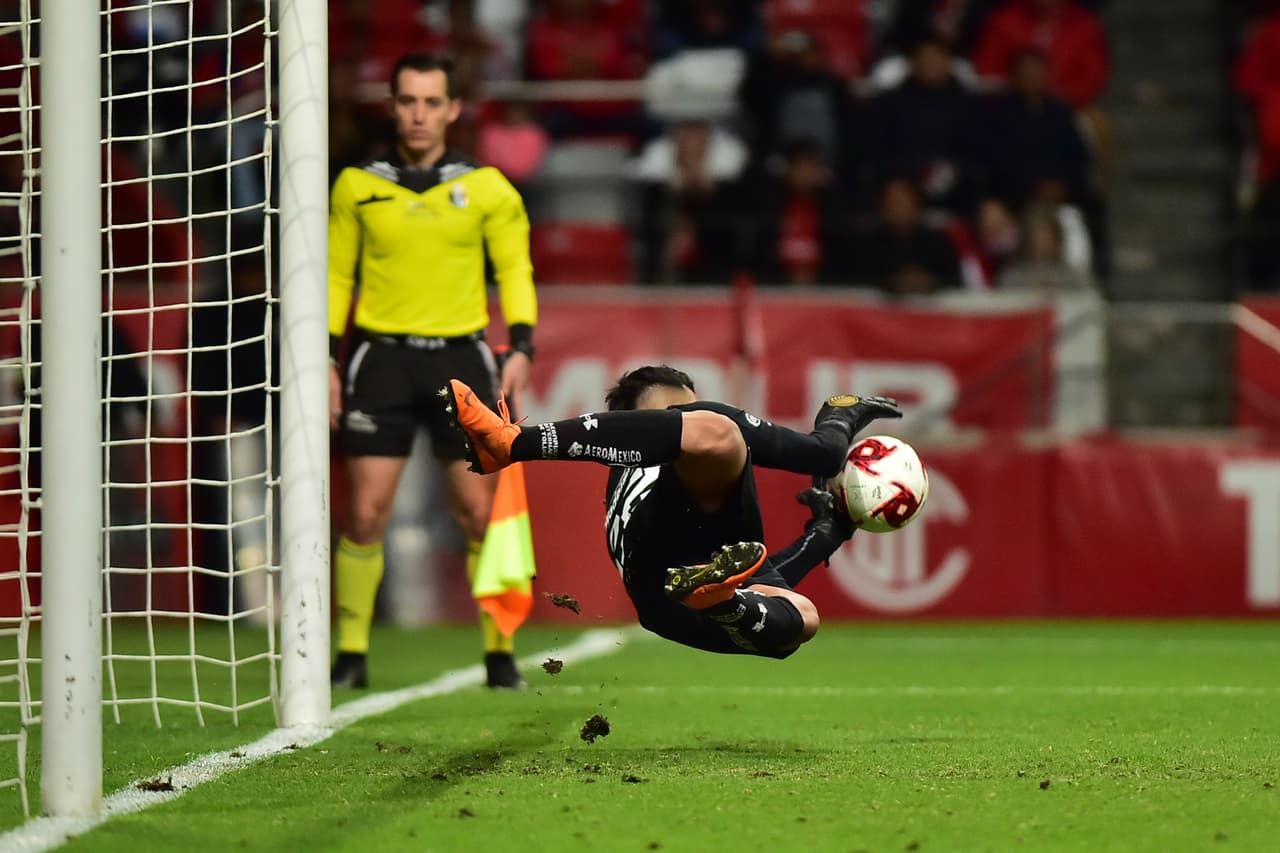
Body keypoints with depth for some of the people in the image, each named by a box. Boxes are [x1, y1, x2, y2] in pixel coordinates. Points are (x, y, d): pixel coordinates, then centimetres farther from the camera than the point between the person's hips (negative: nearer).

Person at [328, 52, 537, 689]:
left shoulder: (486, 188, 3)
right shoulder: (357, 187, 5)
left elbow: (514, 270, 7)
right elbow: (335, 277, 11)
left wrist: (521, 347, -6)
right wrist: (327, 360, 4)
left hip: (460, 355, 0)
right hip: (382, 355, 0)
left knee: (481, 512, -3)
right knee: (365, 512, -5)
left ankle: (499, 651, 8)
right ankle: (351, 652, 5)